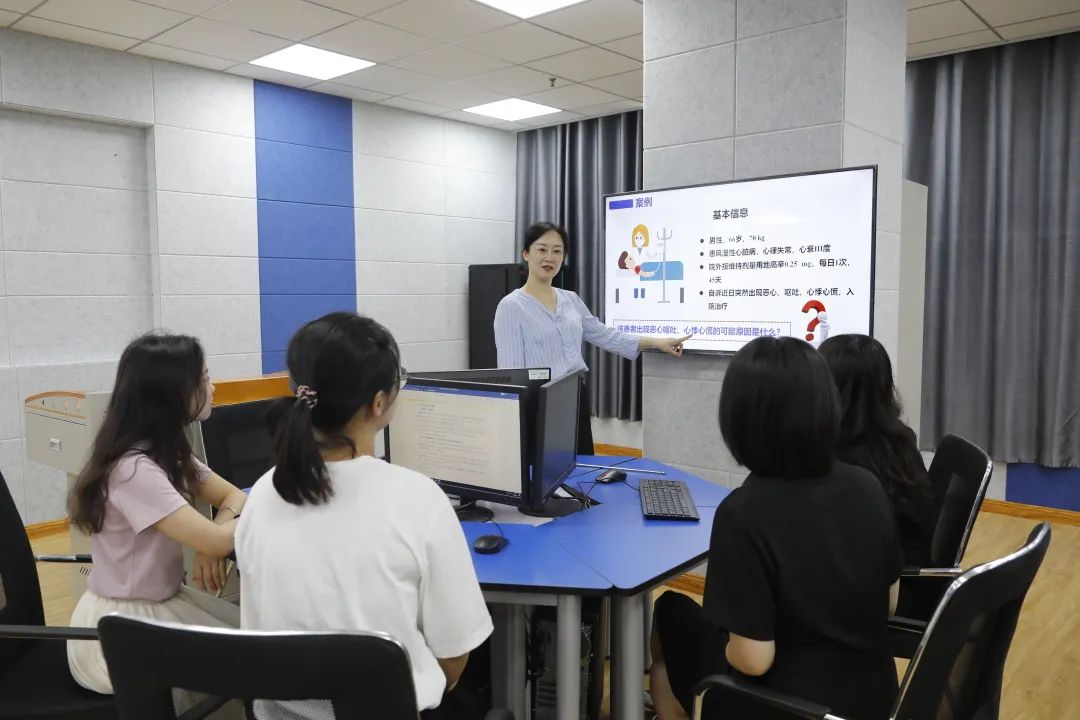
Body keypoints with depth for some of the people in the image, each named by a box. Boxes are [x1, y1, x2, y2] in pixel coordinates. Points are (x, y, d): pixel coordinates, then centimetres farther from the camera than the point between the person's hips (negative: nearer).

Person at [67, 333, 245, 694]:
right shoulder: (134, 469, -28)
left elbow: (234, 496, 4)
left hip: (164, 600, 8)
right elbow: (214, 540, -30)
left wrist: (212, 542, -17)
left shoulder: (170, 452, 2)